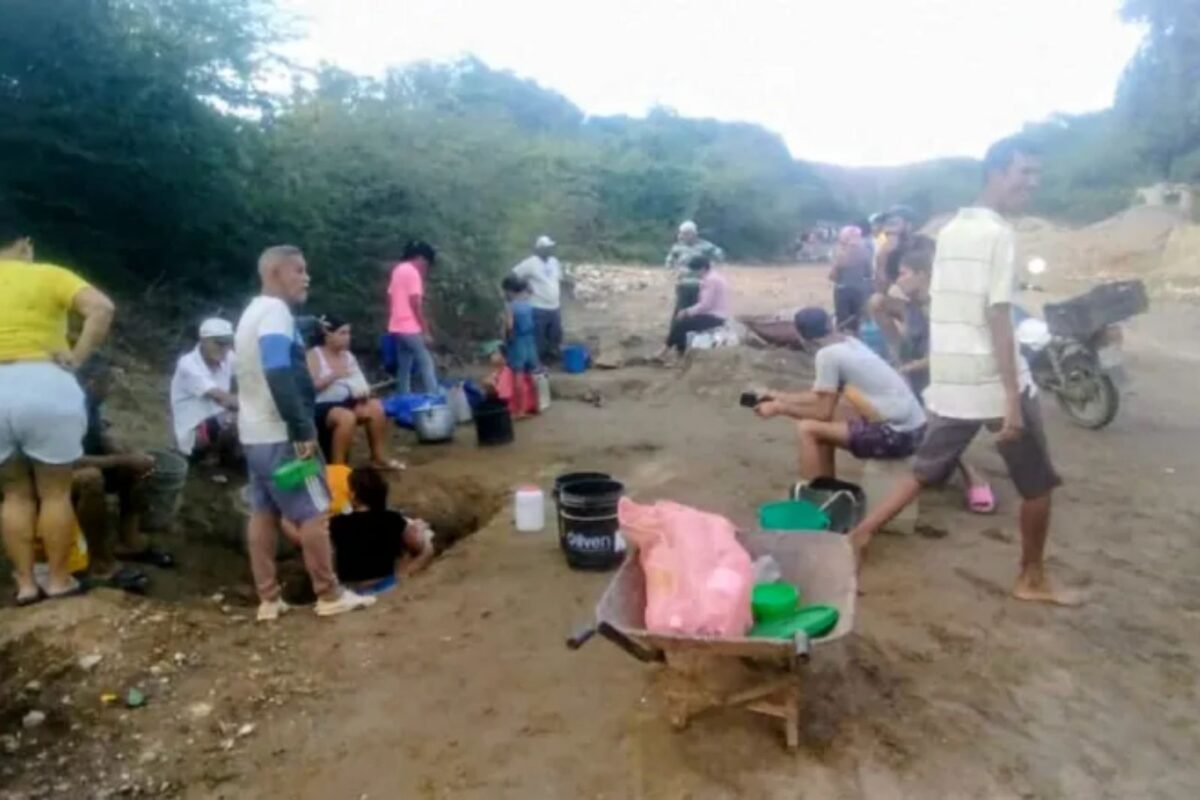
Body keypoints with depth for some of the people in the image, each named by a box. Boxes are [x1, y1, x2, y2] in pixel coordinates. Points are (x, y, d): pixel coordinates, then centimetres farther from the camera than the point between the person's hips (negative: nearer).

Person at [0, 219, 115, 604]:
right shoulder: (48, 276, 2)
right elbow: (102, 308, -14)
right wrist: (78, 356, -8)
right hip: (45, 388, -3)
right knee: (55, 492, 9)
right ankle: (59, 580, 15)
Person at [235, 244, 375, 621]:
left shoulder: (252, 312, 18)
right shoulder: (275, 312, -15)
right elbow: (279, 375, -26)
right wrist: (303, 430, -26)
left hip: (254, 432, 10)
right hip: (280, 434, -10)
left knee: (263, 512, 10)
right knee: (314, 512, -3)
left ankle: (268, 600, 15)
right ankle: (330, 596, 4)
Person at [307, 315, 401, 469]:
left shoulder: (348, 355, 15)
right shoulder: (314, 355, -5)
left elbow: (360, 382, 11)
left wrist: (363, 391, -12)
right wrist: (334, 375, -21)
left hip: (345, 403, 7)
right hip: (321, 408, -7)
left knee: (375, 407, -17)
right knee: (347, 417, -36)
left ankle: (379, 457, -6)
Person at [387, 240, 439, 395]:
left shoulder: (398, 270, 15)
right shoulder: (413, 272, -12)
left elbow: (390, 300, 18)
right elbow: (416, 304, -17)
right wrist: (426, 331, -15)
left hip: (396, 328, 9)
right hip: (410, 328, -9)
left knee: (404, 368, 11)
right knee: (427, 365, -7)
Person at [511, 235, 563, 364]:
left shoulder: (554, 262, 10)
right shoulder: (531, 263, -11)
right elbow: (513, 275, -11)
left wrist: (560, 302, 15)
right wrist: (526, 287, -11)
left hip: (555, 307, 7)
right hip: (539, 308, -7)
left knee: (555, 336, 16)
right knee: (539, 339, -3)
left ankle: (552, 359, 31)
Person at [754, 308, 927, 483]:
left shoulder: (828, 354, -12)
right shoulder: (849, 343, 13)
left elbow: (823, 412, -9)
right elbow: (822, 397, 20)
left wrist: (779, 408, 3)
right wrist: (779, 397, 25)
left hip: (896, 434, -9)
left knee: (807, 430, -7)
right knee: (822, 429, 20)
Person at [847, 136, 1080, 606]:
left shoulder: (949, 232, 12)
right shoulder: (999, 233, -13)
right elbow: (998, 320, -19)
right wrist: (1013, 398, -19)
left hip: (949, 382, 7)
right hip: (995, 382, -7)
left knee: (927, 473, 17)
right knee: (1038, 484, 12)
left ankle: (859, 535, 8)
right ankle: (1032, 579, 24)